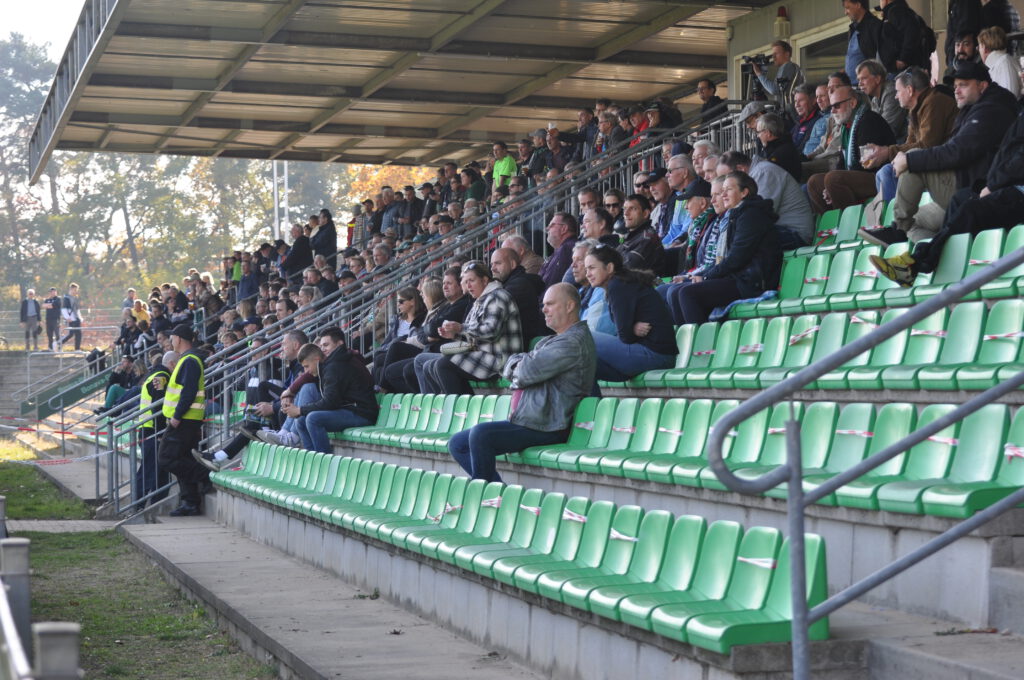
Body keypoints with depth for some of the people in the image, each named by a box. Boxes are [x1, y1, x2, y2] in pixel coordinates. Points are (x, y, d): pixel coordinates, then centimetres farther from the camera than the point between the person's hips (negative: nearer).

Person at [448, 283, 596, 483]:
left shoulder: (575, 341, -10)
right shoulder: (550, 341, 24)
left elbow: (529, 371, -17)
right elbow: (510, 366, 18)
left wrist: (515, 368, 4)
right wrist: (518, 366, -4)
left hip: (545, 427, -11)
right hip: (525, 420, 11)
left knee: (480, 434, -30)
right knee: (457, 444, 7)